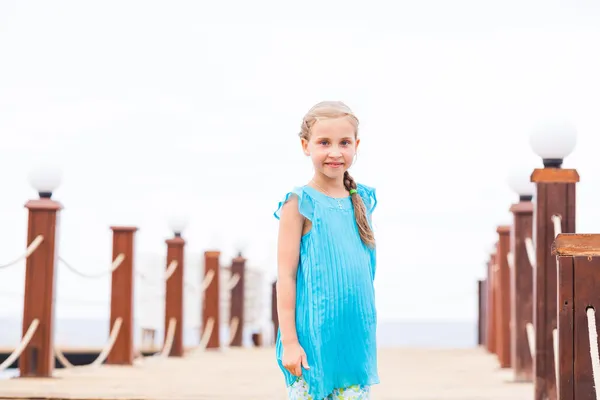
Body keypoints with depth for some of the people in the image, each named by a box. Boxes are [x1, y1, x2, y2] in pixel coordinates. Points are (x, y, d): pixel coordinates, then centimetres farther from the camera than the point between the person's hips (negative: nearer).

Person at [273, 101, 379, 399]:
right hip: (313, 338, -5)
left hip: (356, 338, 5)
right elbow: (286, 273, -9)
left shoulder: (362, 201, 9)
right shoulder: (301, 203, -7)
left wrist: (367, 333, 14)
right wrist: (289, 341, -12)